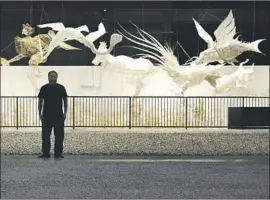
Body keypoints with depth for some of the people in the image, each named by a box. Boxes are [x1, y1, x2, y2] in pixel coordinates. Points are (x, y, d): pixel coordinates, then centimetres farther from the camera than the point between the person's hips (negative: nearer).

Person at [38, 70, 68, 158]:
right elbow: (40, 102, 7)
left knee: (59, 135, 2)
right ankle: (45, 153, 7)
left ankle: (58, 153, 9)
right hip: (47, 116, 0)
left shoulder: (61, 88, 5)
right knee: (45, 135, 0)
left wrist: (65, 113, 0)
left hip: (59, 116, 0)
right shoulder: (44, 88, 4)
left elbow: (65, 101, 8)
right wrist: (40, 114, 1)